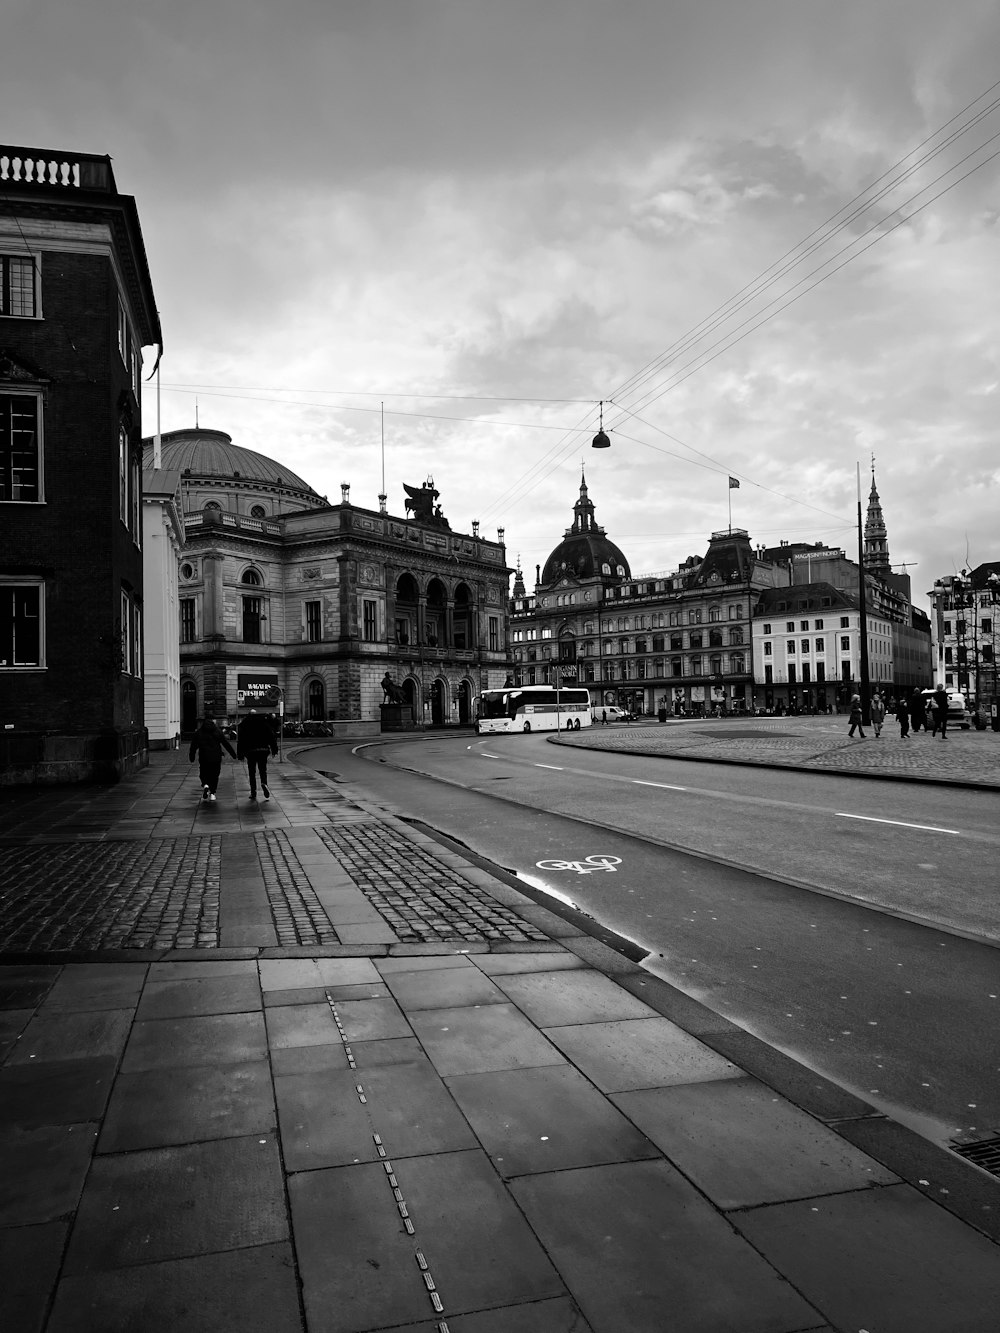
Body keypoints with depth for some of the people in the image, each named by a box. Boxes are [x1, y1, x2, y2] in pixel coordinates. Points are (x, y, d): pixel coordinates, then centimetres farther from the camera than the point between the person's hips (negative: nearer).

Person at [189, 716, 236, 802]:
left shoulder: (198, 732, 1)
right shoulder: (218, 731, 2)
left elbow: (193, 746, 0)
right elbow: (226, 744, 3)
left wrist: (192, 757, 9)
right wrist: (233, 755, 7)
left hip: (204, 758, 0)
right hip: (216, 757, 1)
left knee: (203, 774, 12)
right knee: (214, 775, 9)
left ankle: (205, 785, -17)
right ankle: (212, 793, 3)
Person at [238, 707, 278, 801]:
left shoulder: (244, 724, 4)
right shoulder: (264, 722, 6)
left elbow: (240, 740, 2)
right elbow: (271, 736, 3)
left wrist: (240, 753, 5)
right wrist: (274, 749, 6)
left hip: (250, 751, -1)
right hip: (263, 750, 1)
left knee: (252, 772, 7)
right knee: (263, 770, 8)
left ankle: (253, 793, 6)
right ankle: (264, 783, -22)